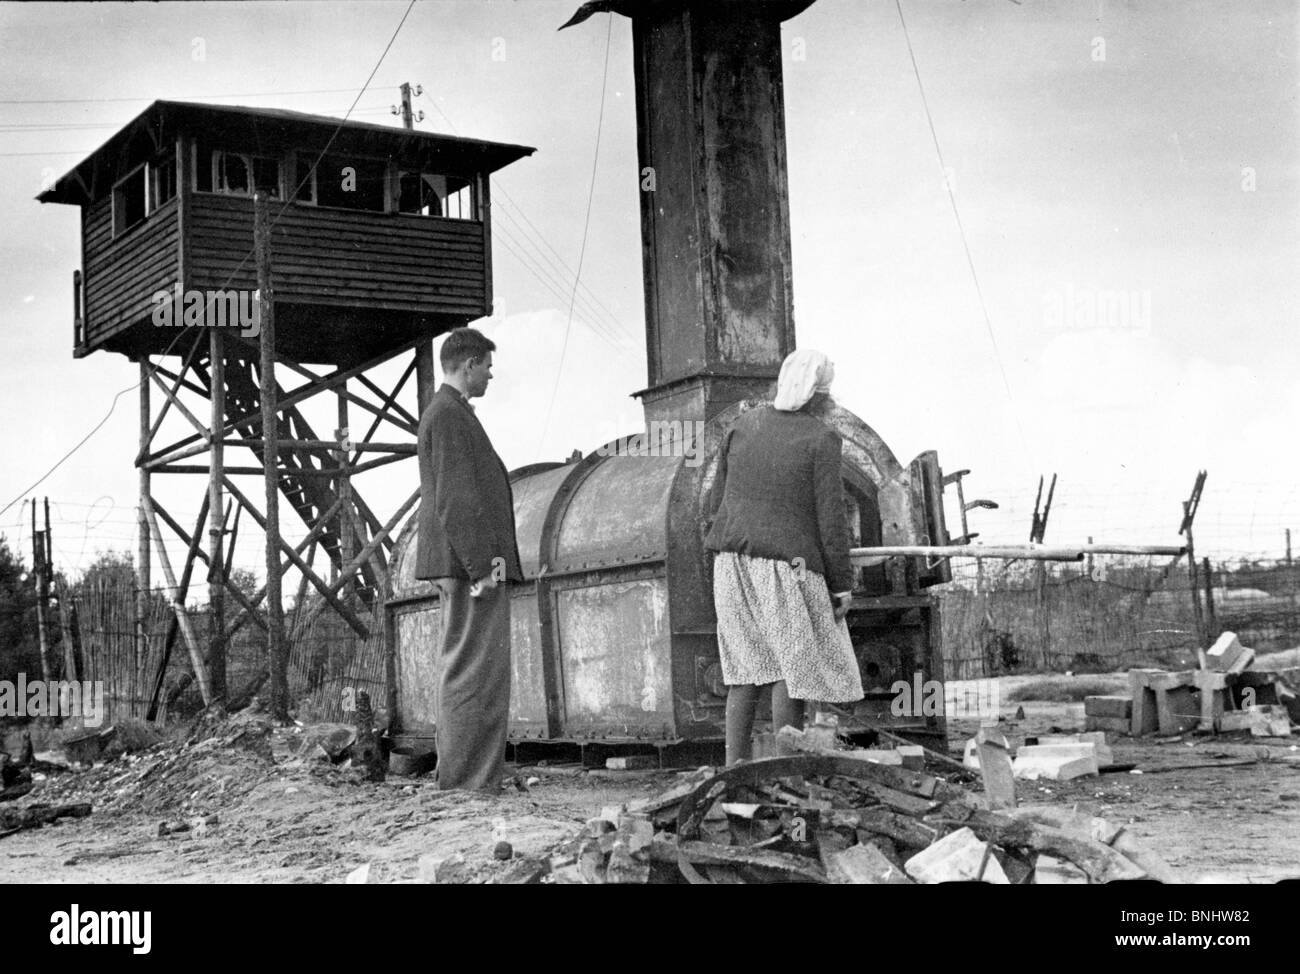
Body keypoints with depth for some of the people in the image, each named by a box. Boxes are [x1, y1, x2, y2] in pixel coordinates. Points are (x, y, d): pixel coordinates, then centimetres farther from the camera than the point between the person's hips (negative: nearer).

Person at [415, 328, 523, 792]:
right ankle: (470, 783, -12)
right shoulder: (450, 414, -11)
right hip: (474, 563, -11)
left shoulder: (444, 412, 22)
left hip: (461, 566, 11)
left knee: (459, 673, 12)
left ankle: (456, 779, 18)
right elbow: (456, 498, -19)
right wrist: (483, 564, -22)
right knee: (477, 673, -11)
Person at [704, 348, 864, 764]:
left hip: (735, 561, 5)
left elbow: (719, 499, 8)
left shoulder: (743, 425, 3)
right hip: (788, 569, -5)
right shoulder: (821, 440, -11)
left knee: (748, 664, 10)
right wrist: (841, 585, -4)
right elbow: (831, 519, -11)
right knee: (794, 666, 4)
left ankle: (736, 766, 7)